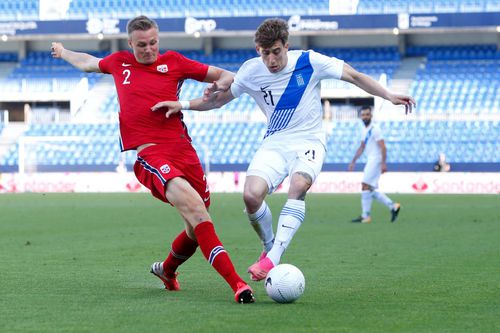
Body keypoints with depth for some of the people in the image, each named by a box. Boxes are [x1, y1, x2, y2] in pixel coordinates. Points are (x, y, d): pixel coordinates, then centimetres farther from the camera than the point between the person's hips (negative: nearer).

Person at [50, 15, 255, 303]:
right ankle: (236, 282, -35)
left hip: (182, 147, 2)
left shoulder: (173, 62, 12)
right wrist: (63, 52, 56)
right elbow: (88, 63, 39)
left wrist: (217, 87, -7)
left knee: (198, 228, 7)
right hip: (149, 154, -2)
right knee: (195, 208, -27)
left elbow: (225, 77, 15)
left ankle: (167, 269, 41)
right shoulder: (119, 63, 16)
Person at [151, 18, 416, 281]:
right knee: (251, 195, -22)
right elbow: (219, 99, 11)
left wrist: (389, 96, -9)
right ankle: (269, 246, 7)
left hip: (309, 141, -2)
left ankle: (272, 260, -37)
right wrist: (182, 105, -2)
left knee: (299, 186, -34)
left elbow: (355, 77, -1)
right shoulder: (251, 71, -2)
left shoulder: (309, 61, -9)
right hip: (274, 143, 3)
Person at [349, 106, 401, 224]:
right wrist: (353, 162, 23)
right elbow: (361, 148, 26)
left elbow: (383, 147, -16)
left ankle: (365, 216, -10)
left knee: (365, 186, -12)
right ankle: (393, 206, 14)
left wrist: (383, 163, -23)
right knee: (371, 190, 8)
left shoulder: (374, 129, -11)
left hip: (375, 160, -9)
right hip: (370, 161, 9)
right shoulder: (364, 130, 16)